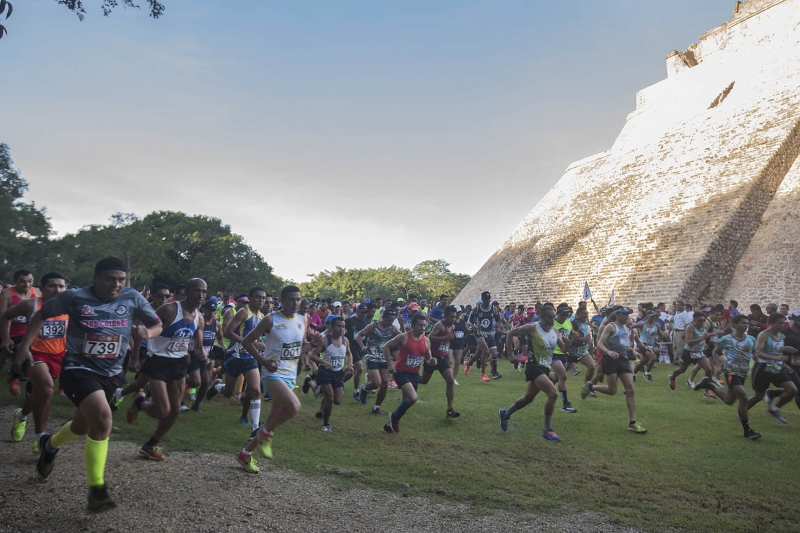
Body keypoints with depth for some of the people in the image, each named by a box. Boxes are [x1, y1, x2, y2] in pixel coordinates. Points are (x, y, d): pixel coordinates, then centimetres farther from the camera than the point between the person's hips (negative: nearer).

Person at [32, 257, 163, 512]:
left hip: (111, 372, 4)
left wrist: (147, 332, -19)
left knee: (83, 427, 21)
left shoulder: (133, 298, -5)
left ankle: (49, 445, 58)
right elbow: (41, 315, 5)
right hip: (79, 368, -4)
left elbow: (157, 324, 3)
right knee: (102, 419, -25)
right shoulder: (74, 297, -10)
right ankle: (97, 489, -9)